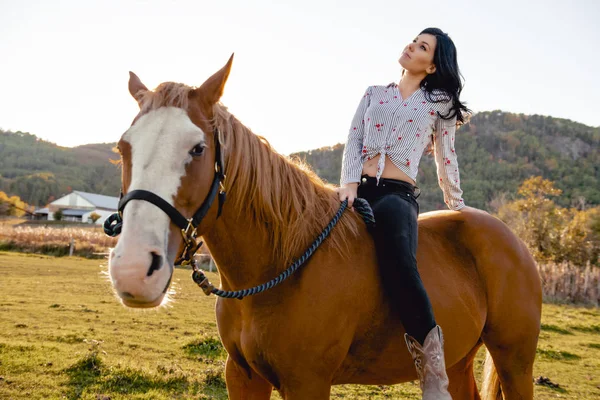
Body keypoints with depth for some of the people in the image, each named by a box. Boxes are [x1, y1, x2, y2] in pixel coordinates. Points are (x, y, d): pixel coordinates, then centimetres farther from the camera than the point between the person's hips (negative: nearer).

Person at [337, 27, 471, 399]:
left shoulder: (440, 103, 13)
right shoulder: (374, 94, 21)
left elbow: (446, 160, 19)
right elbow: (353, 142, 10)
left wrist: (457, 206, 24)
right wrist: (349, 182, -7)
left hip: (399, 194, -4)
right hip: (358, 188, 4)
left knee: (397, 260, -34)